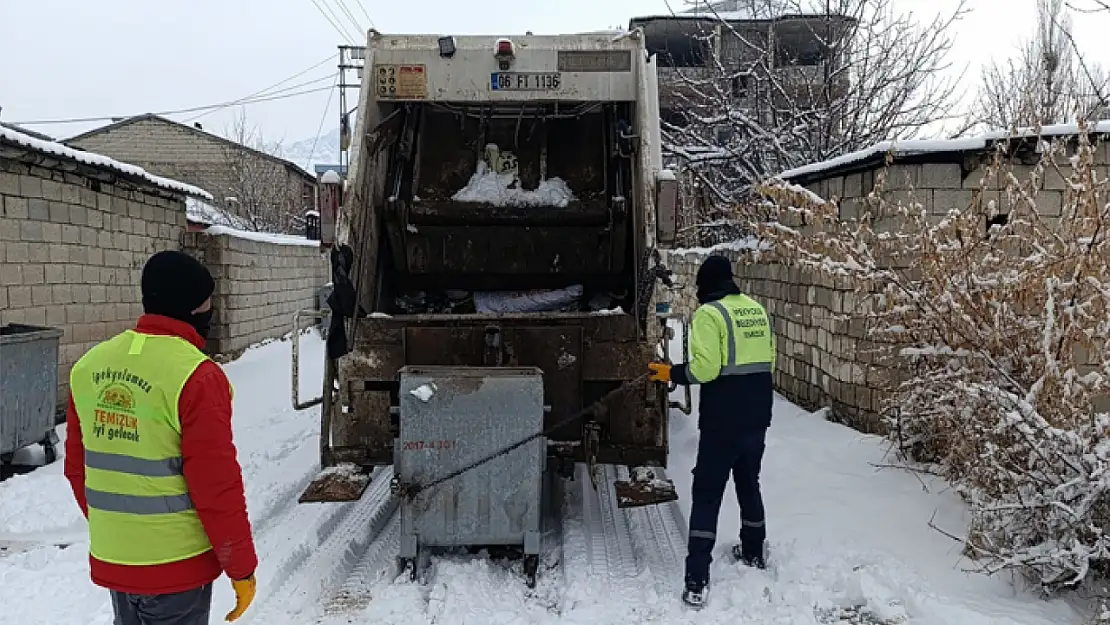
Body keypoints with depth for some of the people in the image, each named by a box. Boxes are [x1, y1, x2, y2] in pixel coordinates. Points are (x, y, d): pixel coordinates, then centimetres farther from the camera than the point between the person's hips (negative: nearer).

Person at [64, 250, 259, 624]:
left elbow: (76, 467, 10)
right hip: (176, 565, -6)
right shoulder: (196, 377, -20)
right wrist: (241, 565, -8)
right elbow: (217, 486, -19)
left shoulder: (88, 366, 1)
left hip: (110, 559, 7)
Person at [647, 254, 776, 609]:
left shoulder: (709, 314, -12)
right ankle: (753, 553, 40)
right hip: (757, 418, 7)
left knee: (707, 494, -1)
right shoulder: (758, 310, 10)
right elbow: (769, 361, 15)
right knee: (749, 485, 24)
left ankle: (697, 582, -2)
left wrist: (671, 374, -6)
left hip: (722, 422, -7)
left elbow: (704, 368, -21)